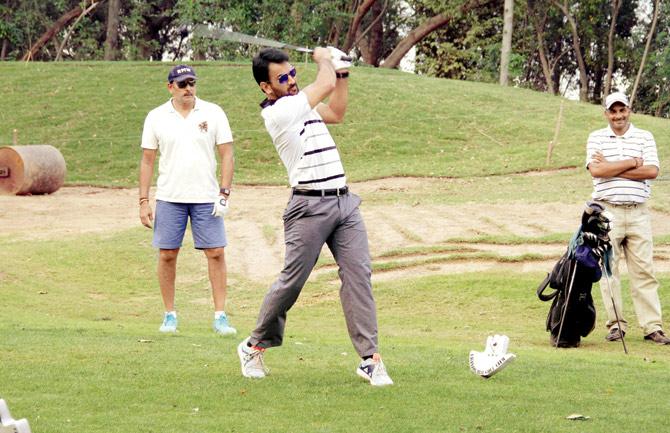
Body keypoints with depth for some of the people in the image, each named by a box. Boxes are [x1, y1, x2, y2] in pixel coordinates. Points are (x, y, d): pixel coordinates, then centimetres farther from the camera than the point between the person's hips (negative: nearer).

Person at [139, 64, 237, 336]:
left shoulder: (213, 113, 1)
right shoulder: (156, 117, 3)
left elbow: (226, 155, 3)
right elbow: (147, 160, 6)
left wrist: (224, 194, -6)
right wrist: (143, 201, 1)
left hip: (207, 198, 0)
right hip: (170, 198, 0)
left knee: (216, 253, -4)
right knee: (167, 254, 1)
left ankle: (220, 316, 1)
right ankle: (170, 315, 12)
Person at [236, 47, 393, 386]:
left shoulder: (300, 108, 19)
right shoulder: (277, 112, -10)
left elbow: (336, 112, 33)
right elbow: (325, 84, -9)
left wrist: (342, 74, 24)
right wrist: (323, 58, 11)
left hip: (344, 202, 8)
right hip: (309, 206, -8)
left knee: (358, 275, -4)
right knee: (291, 281, -2)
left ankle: (370, 358, -7)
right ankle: (254, 346, 17)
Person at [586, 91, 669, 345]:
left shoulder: (645, 137, 9)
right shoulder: (597, 138, 7)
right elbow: (596, 170, -9)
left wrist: (612, 168, -8)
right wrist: (632, 163, -7)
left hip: (638, 212, 1)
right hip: (607, 212, 0)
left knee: (643, 270, -1)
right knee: (608, 270, -1)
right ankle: (615, 324, 5)